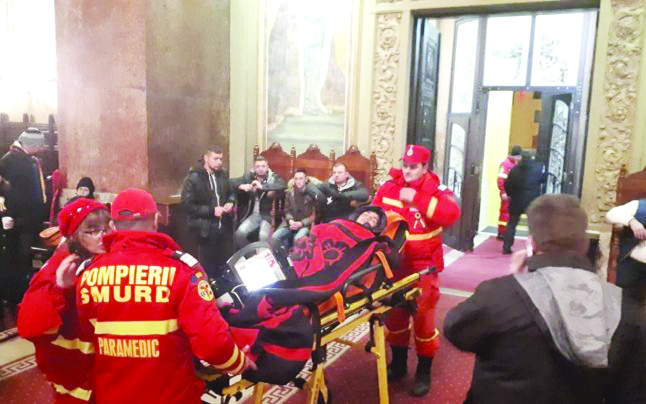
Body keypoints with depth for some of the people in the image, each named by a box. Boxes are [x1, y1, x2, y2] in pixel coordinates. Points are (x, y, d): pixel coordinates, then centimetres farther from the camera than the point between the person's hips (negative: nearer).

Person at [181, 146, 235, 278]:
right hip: (206, 229, -6)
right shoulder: (193, 178, -12)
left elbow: (231, 192, 22)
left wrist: (230, 202, -1)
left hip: (225, 227, 6)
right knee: (208, 267, 6)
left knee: (227, 265, 16)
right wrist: (211, 210, -19)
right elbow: (188, 205, -16)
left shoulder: (223, 174, 7)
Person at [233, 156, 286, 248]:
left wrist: (262, 186, -32)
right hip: (253, 214, 3)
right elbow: (234, 183, 2)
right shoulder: (249, 176, 5)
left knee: (264, 236, -27)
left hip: (268, 215, -3)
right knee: (239, 233, -16)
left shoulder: (273, 177, -5)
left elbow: (281, 186, -26)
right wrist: (242, 186, -20)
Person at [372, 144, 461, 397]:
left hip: (422, 266, -4)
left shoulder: (435, 190, -10)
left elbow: (452, 214, -28)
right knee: (394, 314, 14)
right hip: (394, 263, 4)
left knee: (423, 317, 1)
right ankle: (398, 363, 34)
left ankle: (424, 372, 19)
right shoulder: (388, 188, 2)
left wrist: (417, 199, -32)